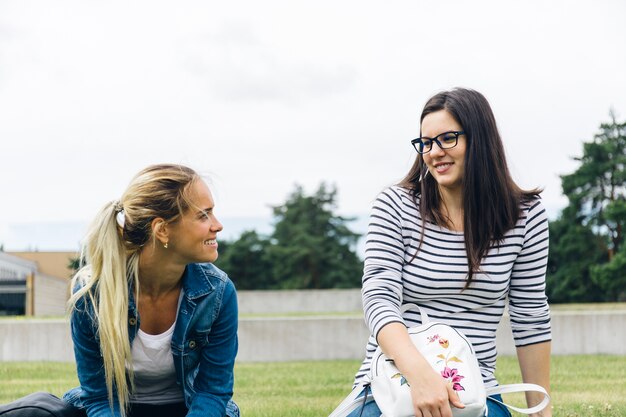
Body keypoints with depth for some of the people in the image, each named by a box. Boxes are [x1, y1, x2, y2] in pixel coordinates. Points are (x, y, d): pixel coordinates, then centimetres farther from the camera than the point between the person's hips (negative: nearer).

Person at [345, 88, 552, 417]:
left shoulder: (525, 216, 1)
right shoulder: (395, 206, -3)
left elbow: (530, 319, 6)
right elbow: (379, 298, -14)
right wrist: (419, 373, -31)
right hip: (390, 389, -1)